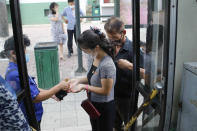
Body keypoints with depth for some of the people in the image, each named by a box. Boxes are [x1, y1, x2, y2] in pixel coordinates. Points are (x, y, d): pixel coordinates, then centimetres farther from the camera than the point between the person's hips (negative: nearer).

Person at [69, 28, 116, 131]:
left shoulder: (107, 65, -31)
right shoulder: (95, 58, -6)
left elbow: (105, 91, -25)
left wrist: (84, 86, -22)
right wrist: (78, 80, -6)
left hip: (104, 107, -8)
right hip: (94, 104, 8)